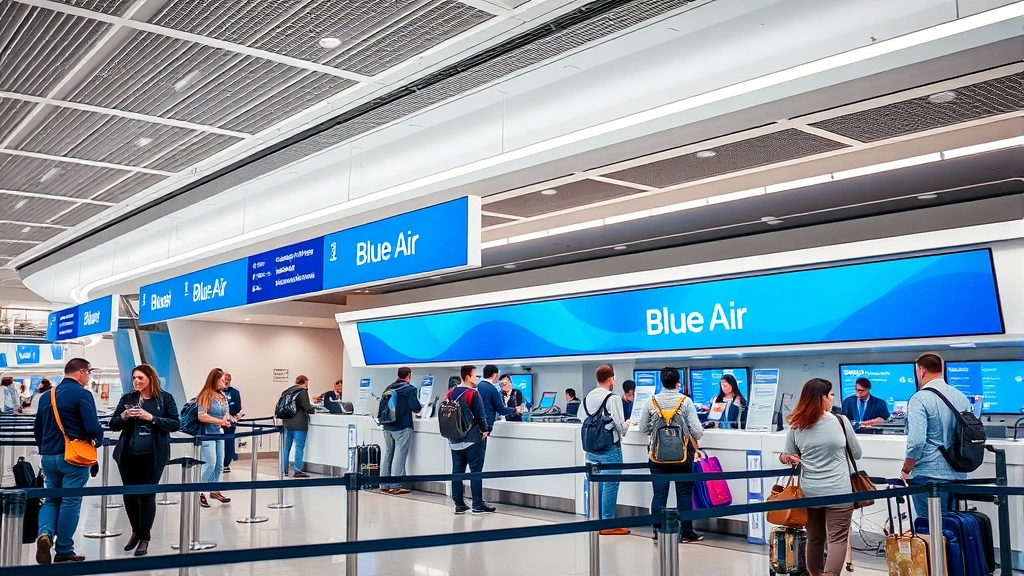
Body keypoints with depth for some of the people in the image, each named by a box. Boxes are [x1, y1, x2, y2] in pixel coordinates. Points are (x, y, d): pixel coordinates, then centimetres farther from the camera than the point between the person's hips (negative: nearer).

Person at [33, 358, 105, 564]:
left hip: (49, 457, 6)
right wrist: (98, 438, 3)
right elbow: (93, 427, -18)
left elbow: (37, 428, 17)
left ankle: (45, 533, -9)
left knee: (51, 499, 17)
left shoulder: (47, 396, 11)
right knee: (70, 502, 2)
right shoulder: (82, 394, -12)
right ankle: (64, 551, 9)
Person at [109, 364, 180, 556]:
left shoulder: (165, 398, -1)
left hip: (153, 455, -3)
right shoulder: (127, 398, 5)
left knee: (147, 494, 0)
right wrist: (124, 416, -13)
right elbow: (113, 425, 8)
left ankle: (144, 537, 12)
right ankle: (136, 530, 31)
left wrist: (151, 418, -17)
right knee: (129, 493, 9)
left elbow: (175, 424, -6)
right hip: (128, 454, 3)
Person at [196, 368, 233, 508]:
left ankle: (214, 491, 24)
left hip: (219, 433, 8)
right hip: (207, 433, -8)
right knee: (210, 464, -11)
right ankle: (199, 493, 0)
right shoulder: (205, 396, -13)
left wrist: (226, 419, -3)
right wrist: (220, 421, -25)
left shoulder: (223, 396, 10)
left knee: (219, 464, 11)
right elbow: (201, 416, -21)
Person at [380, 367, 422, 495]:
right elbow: (416, 407, -16)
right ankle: (395, 485, -1)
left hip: (387, 426, 6)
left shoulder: (388, 388, 9)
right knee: (399, 455, -2)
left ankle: (384, 485, 14)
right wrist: (420, 408, 5)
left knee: (387, 453, 11)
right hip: (402, 427, -6)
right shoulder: (410, 389, -10)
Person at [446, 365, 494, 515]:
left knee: (457, 471, 7)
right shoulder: (473, 394, -12)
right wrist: (484, 430, 1)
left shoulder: (450, 393, 8)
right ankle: (478, 505, 0)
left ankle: (459, 505, 10)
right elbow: (480, 415, -14)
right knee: (476, 471, -1)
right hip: (472, 439, -6)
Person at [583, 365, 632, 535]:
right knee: (610, 486, 2)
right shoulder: (613, 399, -15)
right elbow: (620, 426, -16)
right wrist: (627, 425, 8)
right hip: (609, 449, -7)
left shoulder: (587, 398, 5)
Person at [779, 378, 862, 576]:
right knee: (838, 539, -1)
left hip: (809, 492, 3)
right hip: (838, 492, -3)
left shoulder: (796, 427, -1)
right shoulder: (841, 421, -7)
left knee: (814, 539, 14)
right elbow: (857, 454, 9)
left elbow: (787, 457, 7)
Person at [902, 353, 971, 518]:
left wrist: (906, 470, -7)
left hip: (929, 476, -7)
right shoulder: (962, 397, 8)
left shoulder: (920, 399, -13)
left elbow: (916, 441, -20)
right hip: (958, 475, 7)